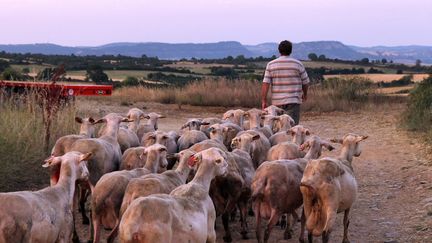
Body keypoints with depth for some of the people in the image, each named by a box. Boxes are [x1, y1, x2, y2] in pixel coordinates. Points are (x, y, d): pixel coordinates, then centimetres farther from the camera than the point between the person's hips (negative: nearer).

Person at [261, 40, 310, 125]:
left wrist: (264, 101, -1)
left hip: (276, 102, 3)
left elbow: (265, 84, -4)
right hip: (293, 101, -3)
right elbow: (305, 82, 8)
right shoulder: (298, 64, 1)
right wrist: (305, 94, 27)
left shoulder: (271, 65, 4)